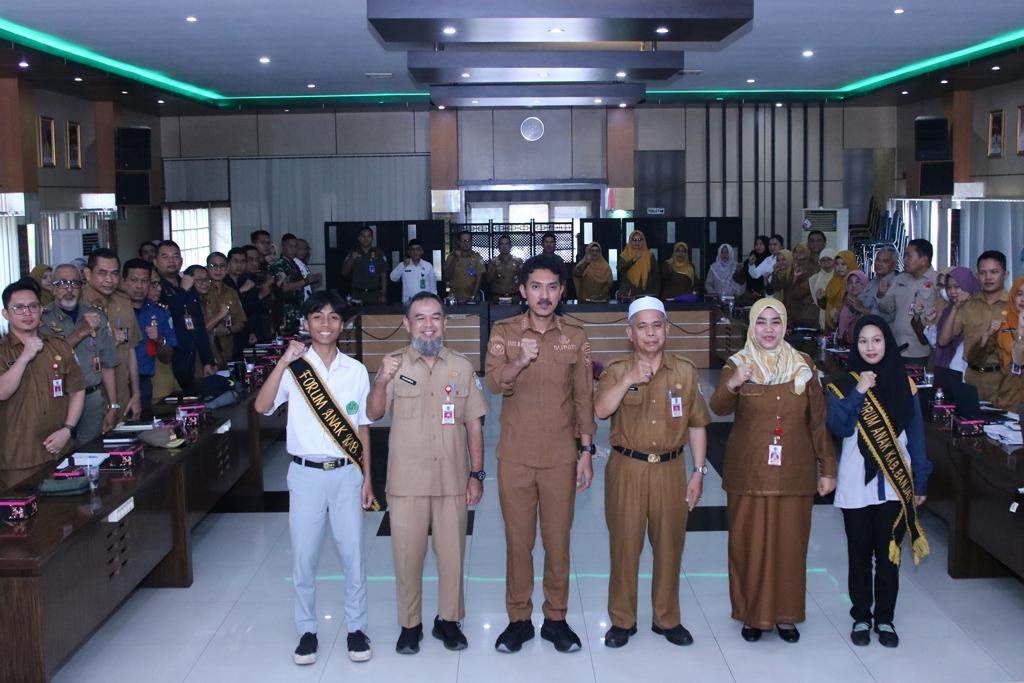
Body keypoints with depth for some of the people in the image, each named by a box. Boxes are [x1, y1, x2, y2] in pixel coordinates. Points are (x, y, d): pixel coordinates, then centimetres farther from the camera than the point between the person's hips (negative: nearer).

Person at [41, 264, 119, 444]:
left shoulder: (97, 316, 7)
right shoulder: (42, 317, -2)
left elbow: (107, 366, 8)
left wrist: (113, 407, 4)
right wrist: (81, 332, -20)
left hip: (93, 400, 3)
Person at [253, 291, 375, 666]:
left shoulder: (356, 370, 3)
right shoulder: (294, 367, -3)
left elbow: (362, 428, 8)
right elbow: (261, 407, -17)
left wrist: (367, 478, 7)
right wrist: (284, 362, -22)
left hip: (346, 473, 1)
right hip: (306, 473, -1)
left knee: (353, 554, 5)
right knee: (303, 557, 6)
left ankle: (356, 628, 21)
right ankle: (307, 631, 23)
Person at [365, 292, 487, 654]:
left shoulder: (461, 367, 4)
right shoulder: (394, 364, 0)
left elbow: (473, 423, 6)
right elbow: (373, 413, -9)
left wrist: (477, 474, 2)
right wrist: (382, 382, -28)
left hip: (452, 480, 1)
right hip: (407, 481, -1)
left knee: (452, 553, 9)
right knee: (407, 554, 6)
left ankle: (448, 619, 27)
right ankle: (410, 623, 23)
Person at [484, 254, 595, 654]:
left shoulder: (575, 338, 3)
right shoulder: (504, 332, -1)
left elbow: (583, 398, 6)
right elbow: (493, 383, -15)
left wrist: (586, 452, 2)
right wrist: (519, 362, -34)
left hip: (560, 457, 1)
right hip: (515, 456, -1)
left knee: (558, 539, 8)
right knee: (518, 540, 8)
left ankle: (556, 618, 23)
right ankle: (518, 619, 22)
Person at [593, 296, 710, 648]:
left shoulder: (685, 371, 4)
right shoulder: (617, 371, 1)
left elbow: (697, 425, 6)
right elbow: (601, 410, -16)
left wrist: (699, 472, 3)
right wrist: (628, 380, -24)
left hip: (670, 470, 1)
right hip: (627, 470, -1)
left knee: (670, 546, 9)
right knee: (624, 544, 4)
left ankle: (667, 618, 25)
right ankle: (622, 620, 19)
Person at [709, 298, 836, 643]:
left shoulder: (804, 366, 4)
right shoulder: (738, 364, -1)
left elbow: (818, 421, 6)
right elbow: (718, 408, -18)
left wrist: (827, 469, 4)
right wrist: (732, 385, -38)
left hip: (793, 473, 1)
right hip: (749, 474, -1)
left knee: (790, 544, 7)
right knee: (749, 544, 3)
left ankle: (785, 614, 22)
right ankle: (752, 613, 18)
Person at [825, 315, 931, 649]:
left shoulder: (904, 384, 3)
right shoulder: (843, 385, 0)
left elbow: (915, 434, 5)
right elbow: (838, 427, -14)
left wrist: (920, 482, 3)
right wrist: (858, 393, -23)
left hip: (895, 484, 1)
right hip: (857, 484, -1)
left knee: (888, 554, 6)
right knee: (860, 553, 8)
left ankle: (884, 618, 20)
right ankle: (861, 617, 22)